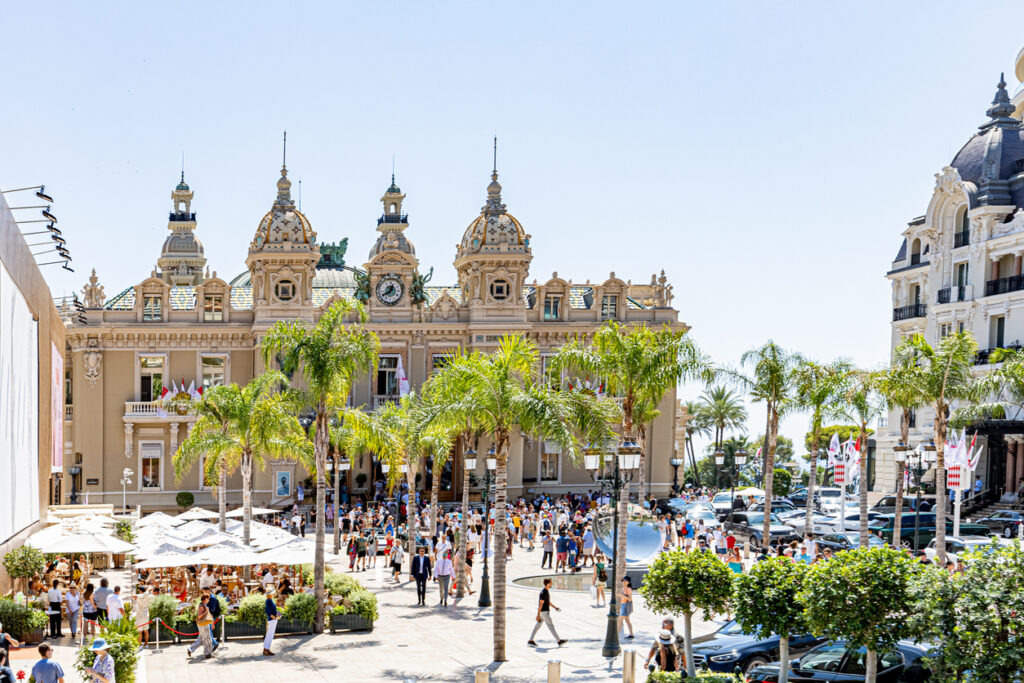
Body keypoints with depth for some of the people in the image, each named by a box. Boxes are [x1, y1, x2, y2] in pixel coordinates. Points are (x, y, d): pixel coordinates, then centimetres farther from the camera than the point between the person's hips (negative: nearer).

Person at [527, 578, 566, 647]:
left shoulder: (547, 591, 9)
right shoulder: (543, 592, -23)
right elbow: (540, 604, -23)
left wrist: (554, 606, 19)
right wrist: (538, 615, -22)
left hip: (545, 611, 10)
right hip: (544, 612, -10)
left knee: (538, 625, 12)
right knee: (551, 626, -2)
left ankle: (530, 641, 15)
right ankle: (559, 641, 4)